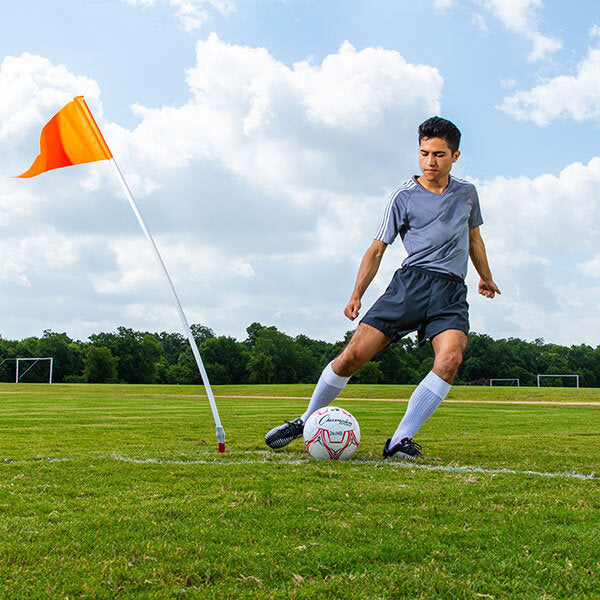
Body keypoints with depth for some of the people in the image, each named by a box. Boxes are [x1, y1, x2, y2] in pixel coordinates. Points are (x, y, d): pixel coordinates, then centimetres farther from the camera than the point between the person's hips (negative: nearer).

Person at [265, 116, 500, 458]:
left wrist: (486, 278, 44)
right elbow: (377, 250, 7)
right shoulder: (404, 197, 6)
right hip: (411, 280, -2)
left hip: (451, 291, 2)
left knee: (450, 358, -28)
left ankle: (400, 441, -24)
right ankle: (307, 420, 10)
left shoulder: (467, 193, 16)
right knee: (353, 356, -12)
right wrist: (357, 295, -3)